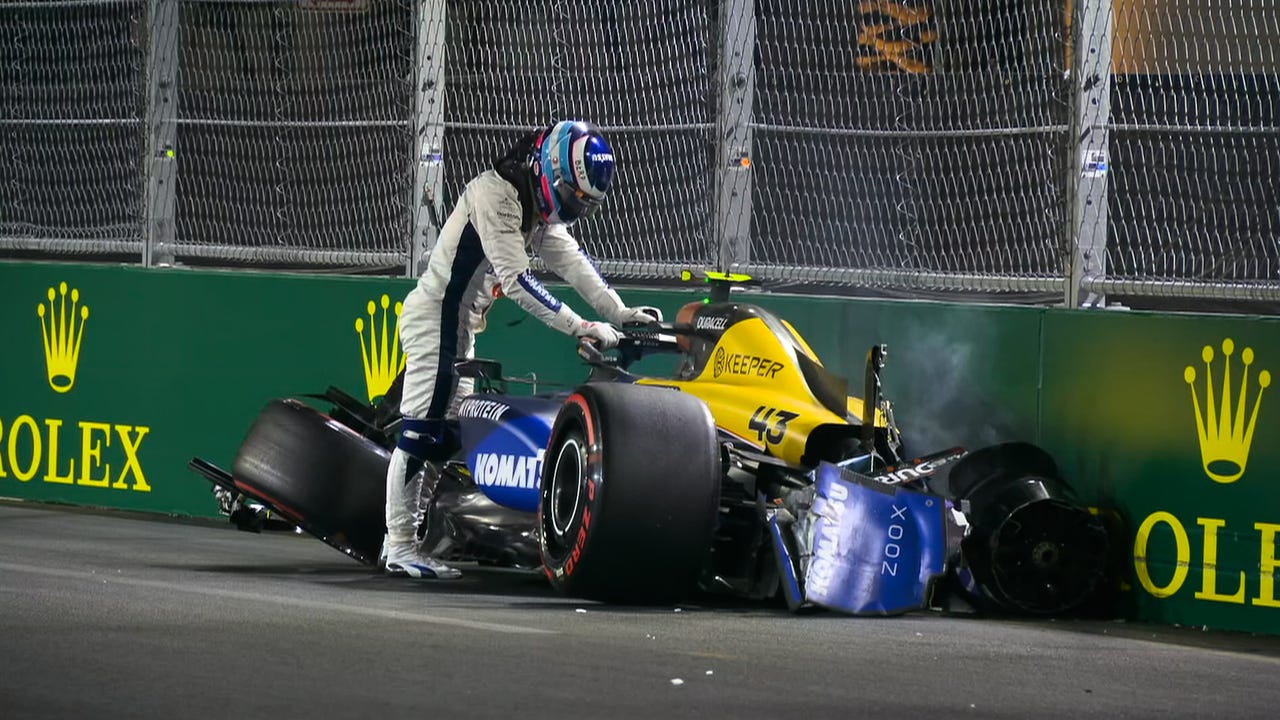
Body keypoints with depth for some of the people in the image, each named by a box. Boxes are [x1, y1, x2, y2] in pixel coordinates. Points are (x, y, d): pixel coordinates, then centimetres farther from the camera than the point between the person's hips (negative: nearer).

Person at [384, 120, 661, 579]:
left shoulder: (536, 202, 9)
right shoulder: (496, 194, -22)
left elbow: (571, 261, 7)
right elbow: (515, 280, -26)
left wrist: (620, 313, -4)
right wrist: (581, 328, -26)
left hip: (460, 323, 10)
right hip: (435, 314, -10)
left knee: (450, 430, 10)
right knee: (422, 429, -10)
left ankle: (406, 528, 13)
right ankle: (400, 546, -10)